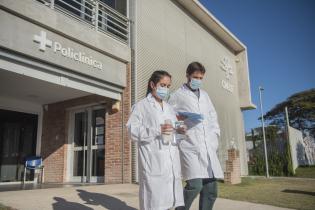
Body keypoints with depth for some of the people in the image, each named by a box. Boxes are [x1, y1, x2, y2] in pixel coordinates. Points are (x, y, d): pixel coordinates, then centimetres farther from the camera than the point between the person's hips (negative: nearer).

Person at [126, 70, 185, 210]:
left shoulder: (169, 108, 24)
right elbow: (132, 130, -5)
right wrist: (157, 130, -17)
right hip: (153, 163, -5)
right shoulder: (142, 106, 5)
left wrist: (179, 131, 2)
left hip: (171, 161, 6)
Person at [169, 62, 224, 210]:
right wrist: (179, 117, -11)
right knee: (195, 185, -18)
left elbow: (213, 116, 25)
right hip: (189, 145, -5)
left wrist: (215, 136, 10)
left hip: (208, 147, 5)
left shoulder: (204, 95, 22)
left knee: (211, 190, 3)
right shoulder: (177, 95, 7)